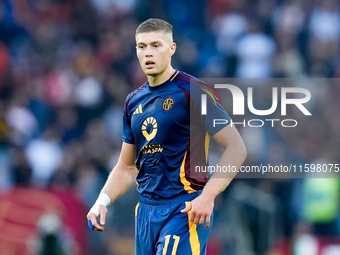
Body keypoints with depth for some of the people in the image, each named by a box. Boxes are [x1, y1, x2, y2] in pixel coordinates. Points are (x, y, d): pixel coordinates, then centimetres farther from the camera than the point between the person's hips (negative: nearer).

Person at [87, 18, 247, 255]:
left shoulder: (192, 91, -7)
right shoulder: (134, 101, 14)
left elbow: (237, 148, -11)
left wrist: (208, 196, -20)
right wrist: (103, 200, 4)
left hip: (185, 210, -7)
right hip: (146, 209, 7)